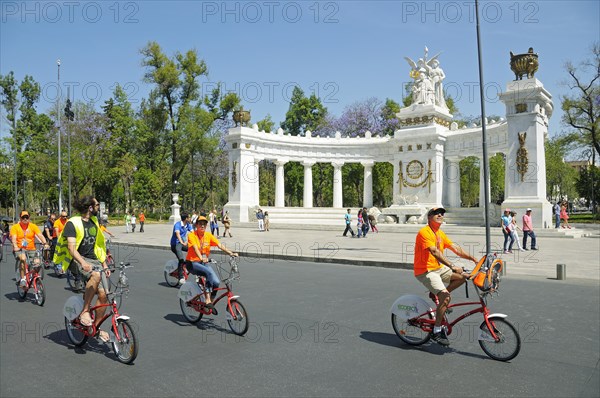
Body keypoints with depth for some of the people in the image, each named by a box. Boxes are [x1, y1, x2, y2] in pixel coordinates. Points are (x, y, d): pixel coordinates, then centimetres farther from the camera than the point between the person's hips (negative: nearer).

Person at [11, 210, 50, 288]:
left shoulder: (33, 226, 5)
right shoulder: (15, 227, 2)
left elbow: (40, 235, -7)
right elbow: (13, 238, -13)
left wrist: (45, 243, -26)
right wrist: (15, 246, -33)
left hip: (31, 249, 2)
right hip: (19, 249, -2)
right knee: (23, 258, -35)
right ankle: (22, 279, -24)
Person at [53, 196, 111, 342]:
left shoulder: (94, 222, 13)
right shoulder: (73, 223, -10)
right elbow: (71, 248, -19)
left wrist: (105, 265, 11)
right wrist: (83, 263, -33)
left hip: (93, 260, 6)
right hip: (77, 259, -6)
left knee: (103, 295, -6)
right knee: (95, 275, -38)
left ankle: (96, 328, 12)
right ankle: (84, 311, -23)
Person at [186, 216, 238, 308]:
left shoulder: (208, 235, 2)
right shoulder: (192, 235, -11)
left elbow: (219, 245, -8)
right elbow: (195, 248, -28)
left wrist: (231, 253, -23)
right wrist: (201, 258, -46)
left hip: (204, 263, 5)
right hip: (192, 263, -5)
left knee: (216, 282, -17)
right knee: (209, 272, -32)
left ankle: (210, 300, 9)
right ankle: (208, 300, -26)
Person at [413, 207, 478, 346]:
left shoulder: (440, 233, 11)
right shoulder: (424, 232, -17)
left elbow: (456, 248, 8)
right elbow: (435, 252, -29)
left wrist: (473, 258, -3)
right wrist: (452, 266, -37)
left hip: (439, 268, 9)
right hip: (425, 271, -9)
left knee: (463, 276, 1)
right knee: (446, 296, -21)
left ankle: (437, 294, 11)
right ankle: (436, 331, -7)